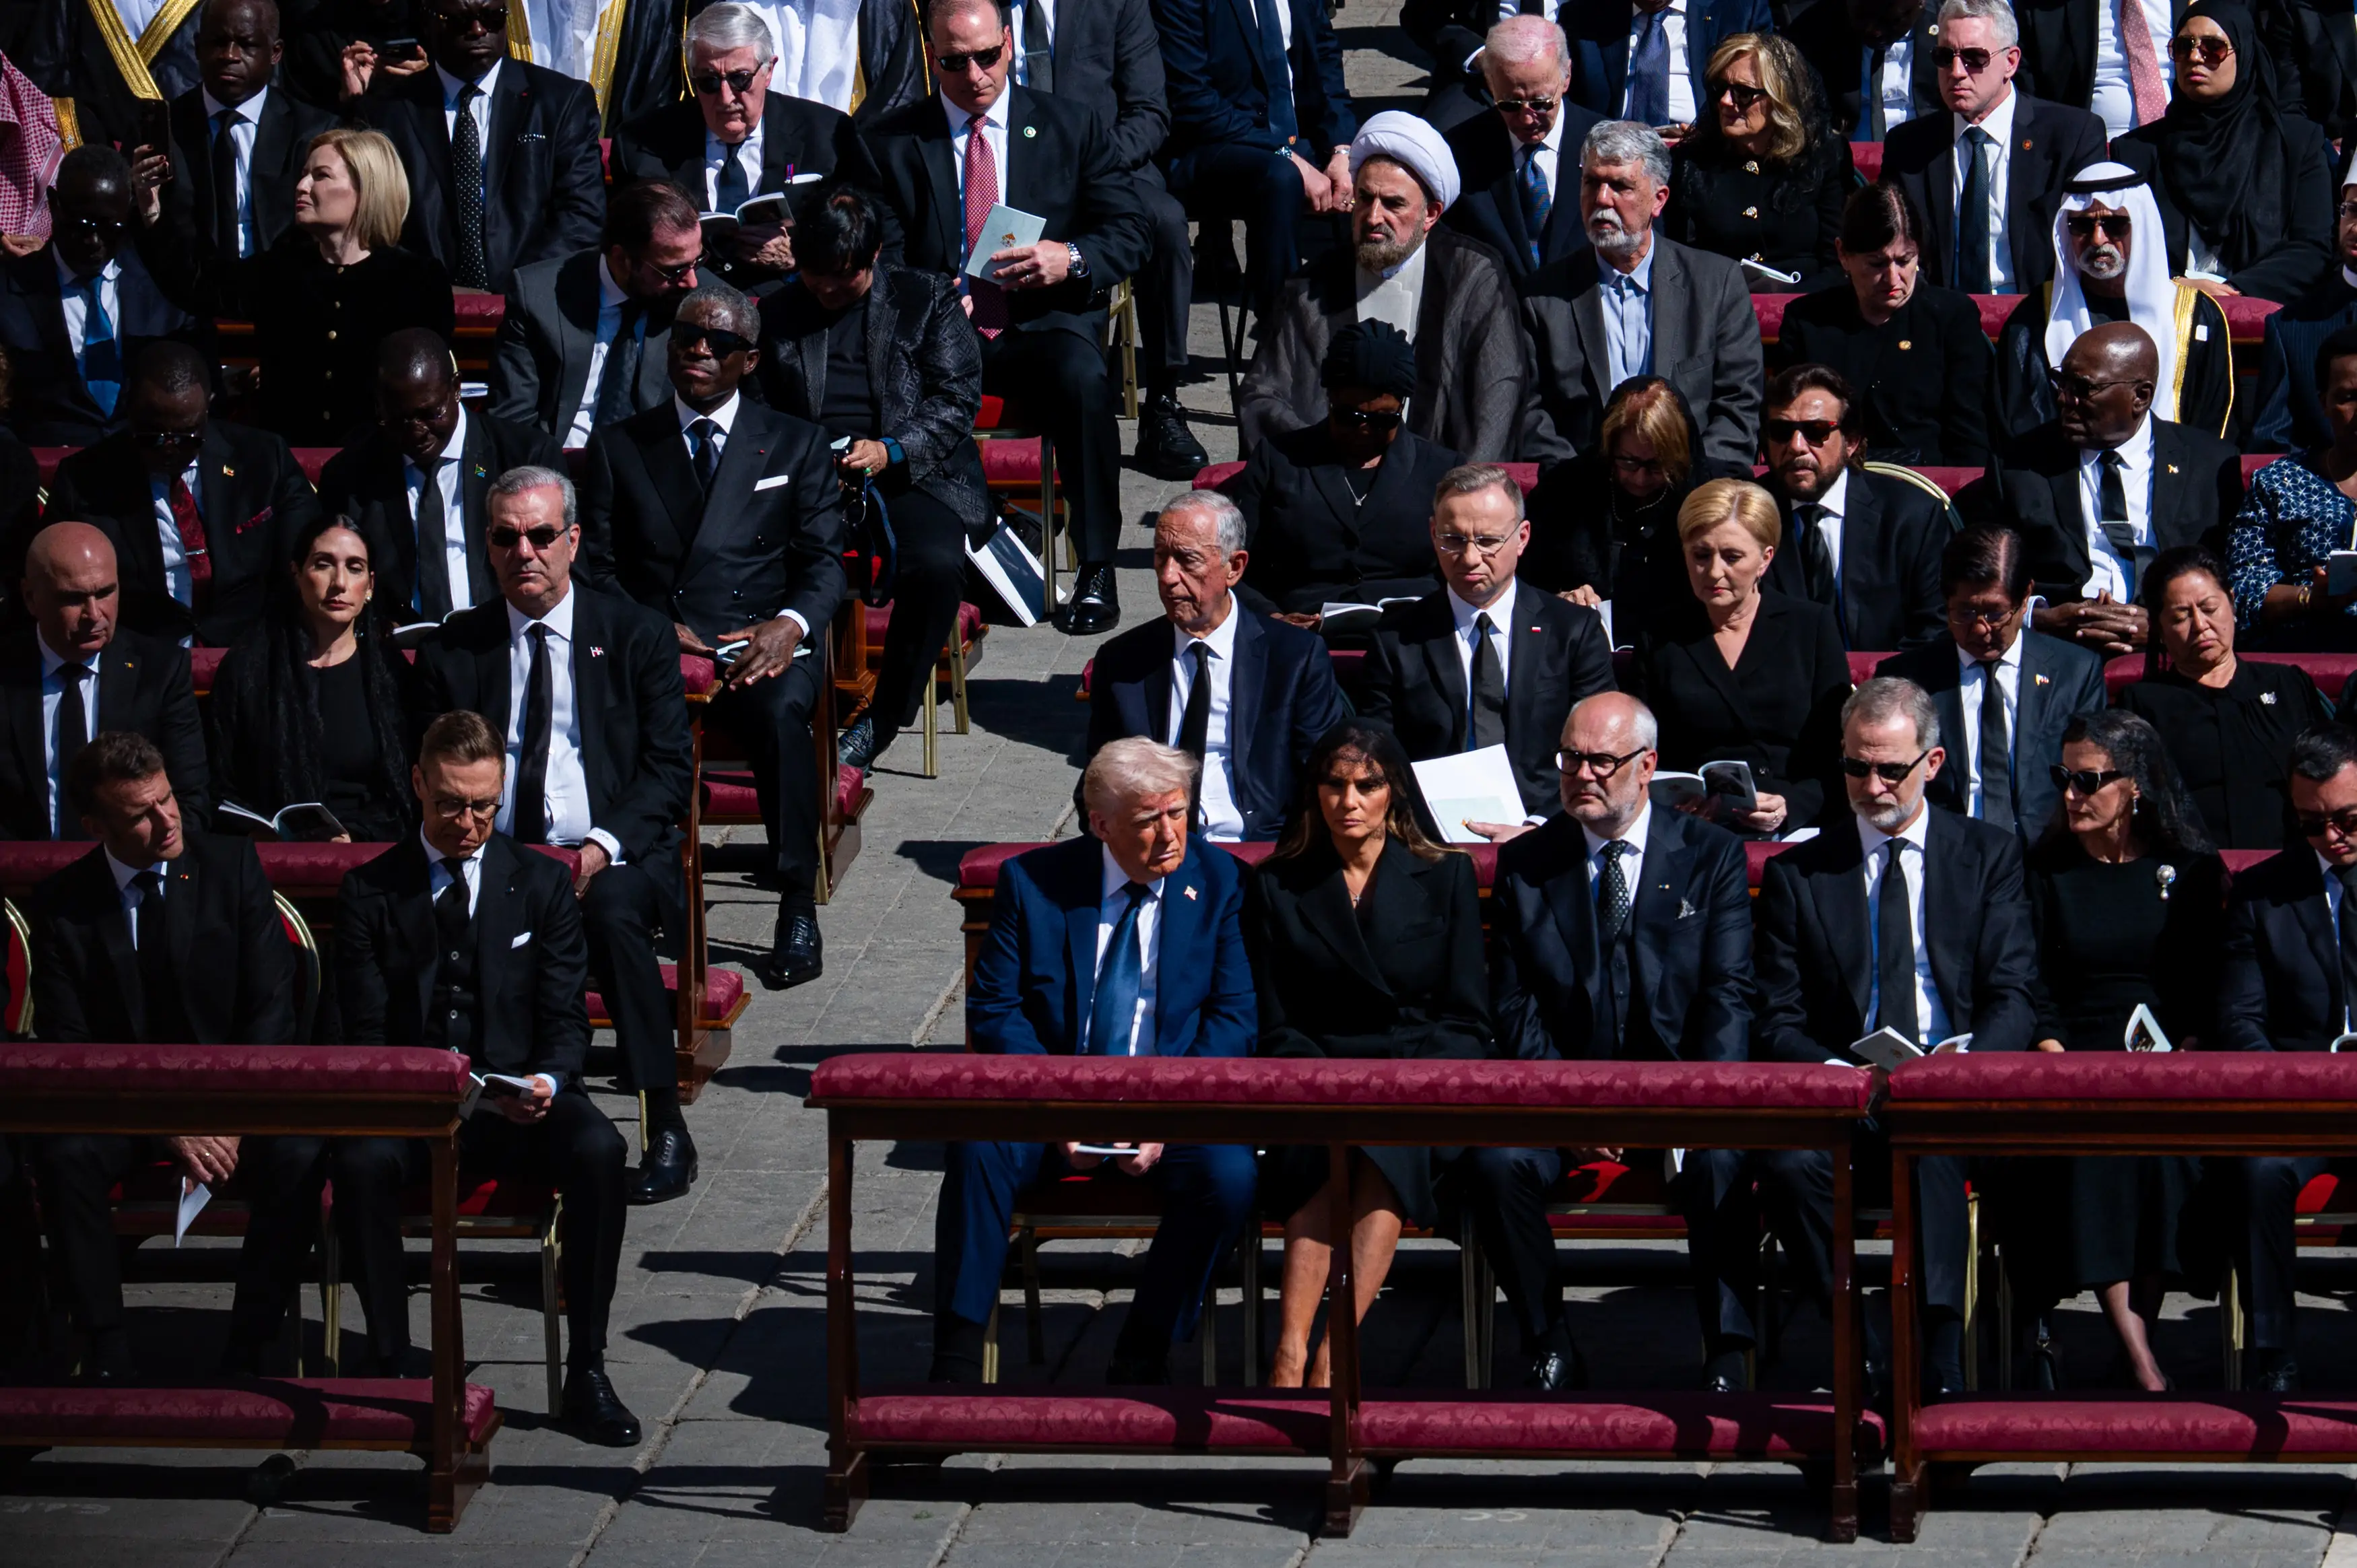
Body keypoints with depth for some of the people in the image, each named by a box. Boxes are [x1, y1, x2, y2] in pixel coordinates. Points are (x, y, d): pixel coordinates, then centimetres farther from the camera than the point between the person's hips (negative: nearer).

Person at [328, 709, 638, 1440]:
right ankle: (394, 1371, -23)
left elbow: (567, 1019, 5)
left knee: (597, 1151, -31)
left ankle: (586, 1374, -23)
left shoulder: (542, 884, 9)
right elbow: (365, 1031, 2)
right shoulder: (371, 891, 7)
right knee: (361, 1162, -35)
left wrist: (548, 1082, -18)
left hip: (518, 1102, 1)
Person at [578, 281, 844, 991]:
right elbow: (596, 567, 12)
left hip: (762, 641, 0)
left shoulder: (795, 444, 17)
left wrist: (791, 624, -13)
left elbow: (825, 562, 10)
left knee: (781, 713, -37)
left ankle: (798, 912, -29)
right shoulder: (619, 447, 19)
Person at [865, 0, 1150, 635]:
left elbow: (1130, 231, 9)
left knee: (1083, 380, -35)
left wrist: (1072, 260, -13)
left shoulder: (1069, 127, 12)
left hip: (1042, 326, 0)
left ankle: (1096, 571, -26)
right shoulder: (892, 142, 11)